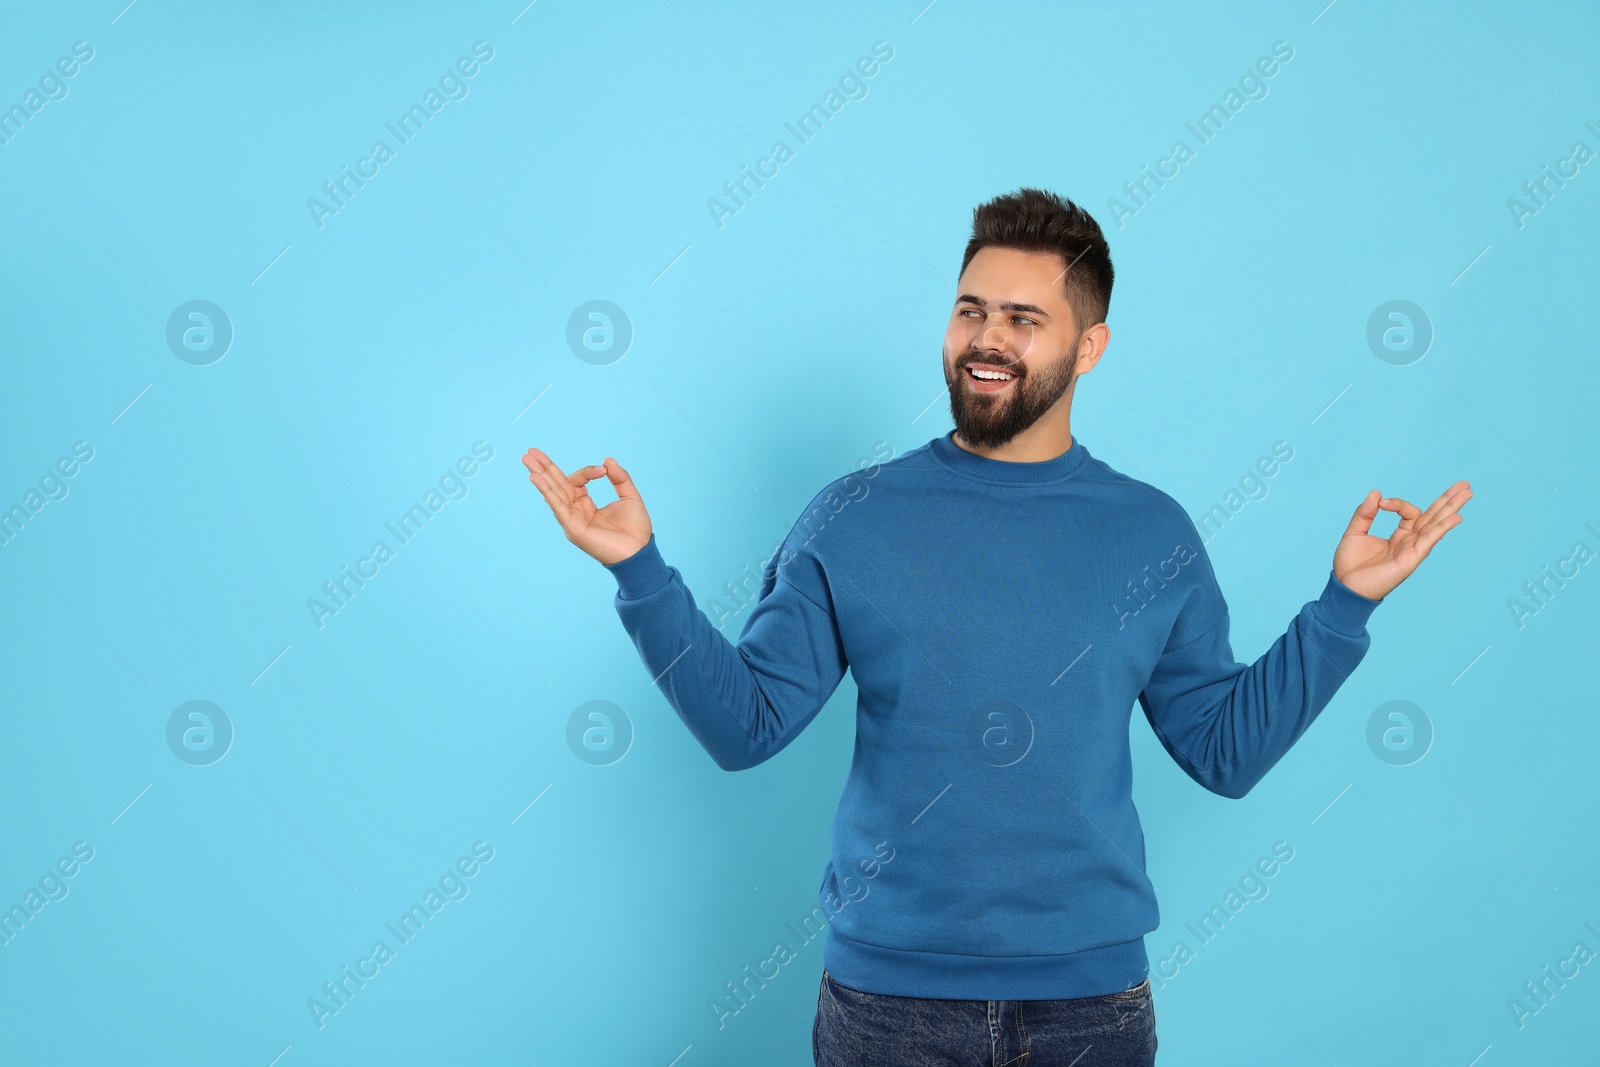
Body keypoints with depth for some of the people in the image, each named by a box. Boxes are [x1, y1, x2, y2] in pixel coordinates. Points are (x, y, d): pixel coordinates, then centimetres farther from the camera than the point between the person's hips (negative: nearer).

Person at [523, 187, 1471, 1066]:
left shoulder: (1153, 535, 1)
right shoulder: (855, 518, -3)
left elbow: (1228, 750, 4)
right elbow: (746, 725, -5)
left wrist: (1347, 599, -2)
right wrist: (639, 568, -14)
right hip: (887, 990, -1)